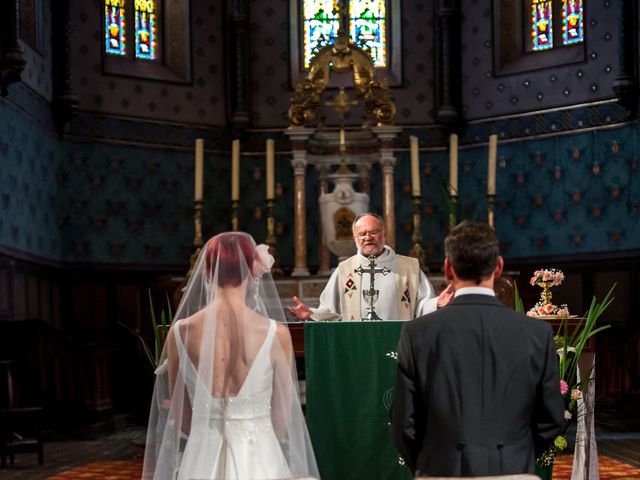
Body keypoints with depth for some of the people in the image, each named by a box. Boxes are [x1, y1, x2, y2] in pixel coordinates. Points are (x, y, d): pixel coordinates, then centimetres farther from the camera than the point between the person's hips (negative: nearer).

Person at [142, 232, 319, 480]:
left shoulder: (180, 332, -5)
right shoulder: (275, 333, -10)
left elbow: (180, 416, 5)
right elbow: (283, 419, -1)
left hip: (202, 460, 2)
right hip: (259, 459, -2)